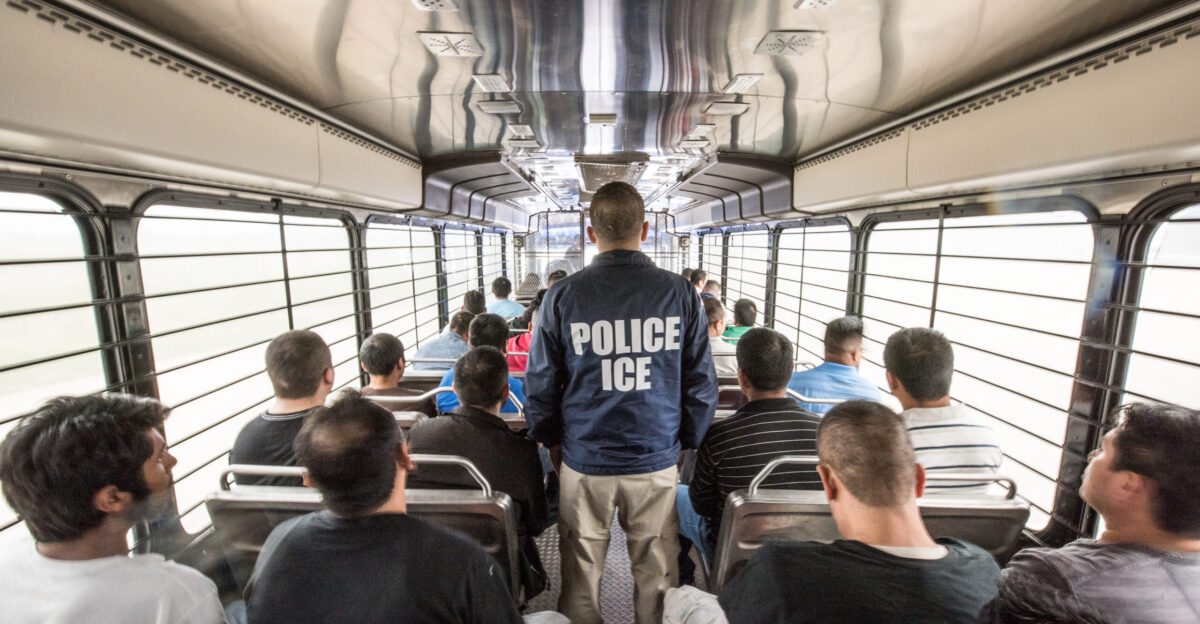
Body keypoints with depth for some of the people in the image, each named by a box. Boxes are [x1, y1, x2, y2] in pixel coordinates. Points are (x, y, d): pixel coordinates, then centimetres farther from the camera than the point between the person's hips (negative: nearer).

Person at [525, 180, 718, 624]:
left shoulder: (562, 296, -9)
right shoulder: (680, 293, -7)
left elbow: (540, 385, -2)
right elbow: (702, 383, -2)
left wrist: (551, 440, 14)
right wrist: (687, 441, 13)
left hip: (585, 462, 0)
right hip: (657, 462, 1)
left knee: (581, 575, 19)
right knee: (655, 577, 19)